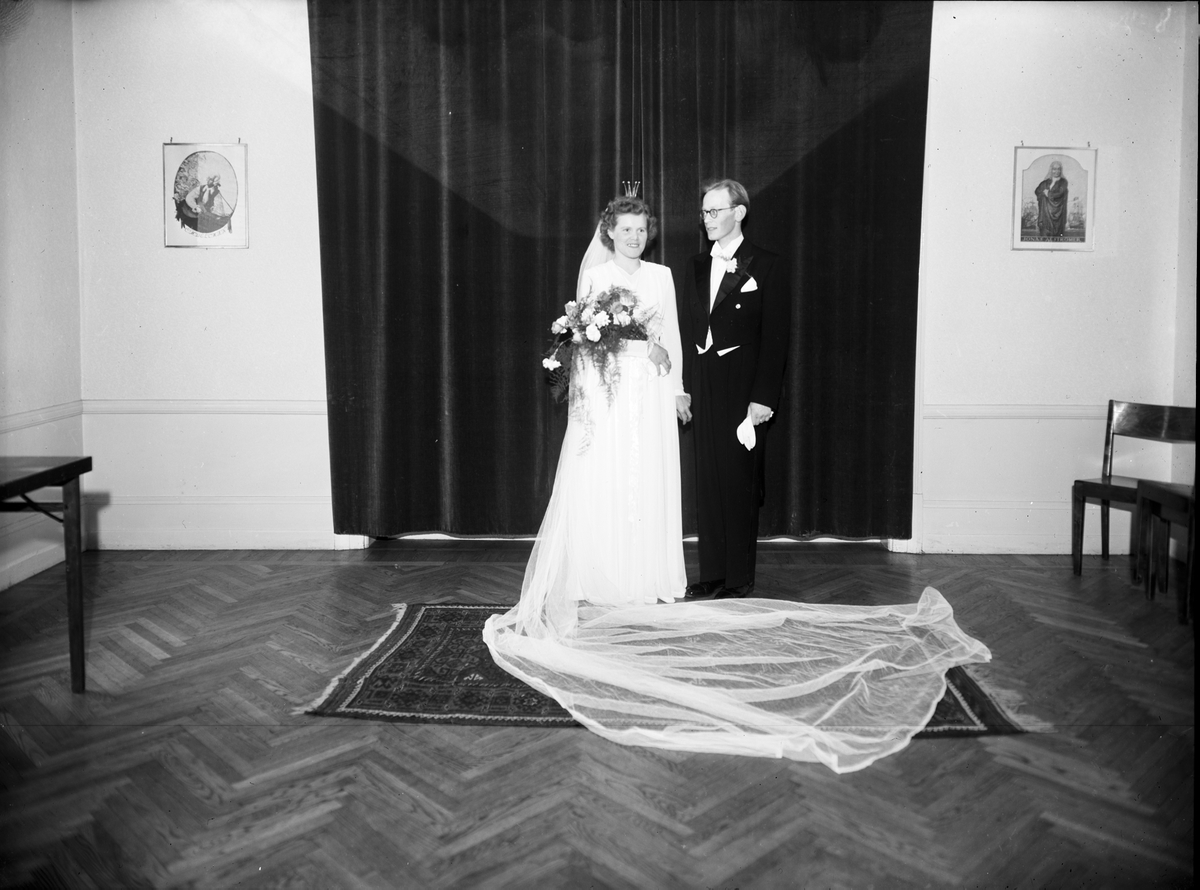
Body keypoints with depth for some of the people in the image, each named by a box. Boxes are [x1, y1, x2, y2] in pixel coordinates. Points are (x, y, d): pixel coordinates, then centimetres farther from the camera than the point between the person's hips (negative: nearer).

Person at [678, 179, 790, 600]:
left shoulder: (764, 266, -3)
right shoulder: (697, 266, 14)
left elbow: (775, 337, -8)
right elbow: (686, 330, 13)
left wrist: (762, 399, -14)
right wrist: (684, 387, 5)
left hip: (742, 388, -5)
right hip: (703, 388, 5)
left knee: (739, 483, 0)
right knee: (707, 482, 8)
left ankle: (739, 578, 11)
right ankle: (712, 574, 17)